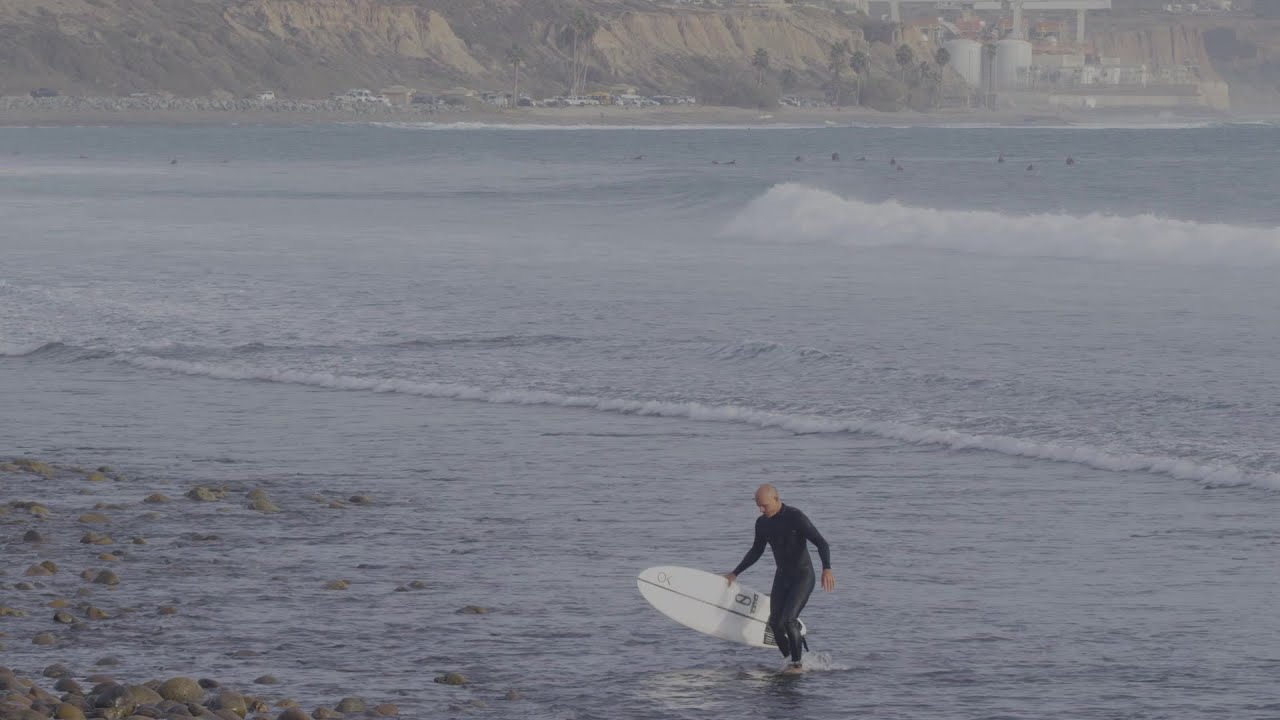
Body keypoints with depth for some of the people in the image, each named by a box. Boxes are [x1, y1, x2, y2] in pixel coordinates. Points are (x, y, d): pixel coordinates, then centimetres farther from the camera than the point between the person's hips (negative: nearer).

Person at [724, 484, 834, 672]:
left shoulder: (795, 517, -19)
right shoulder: (762, 523, 2)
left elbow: (821, 544, -23)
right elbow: (756, 551, 20)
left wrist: (827, 569, -39)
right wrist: (735, 573, 20)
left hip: (803, 576, -7)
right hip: (782, 576, 7)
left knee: (788, 620, -20)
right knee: (775, 623, -4)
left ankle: (797, 665, -10)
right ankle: (790, 661, 11)